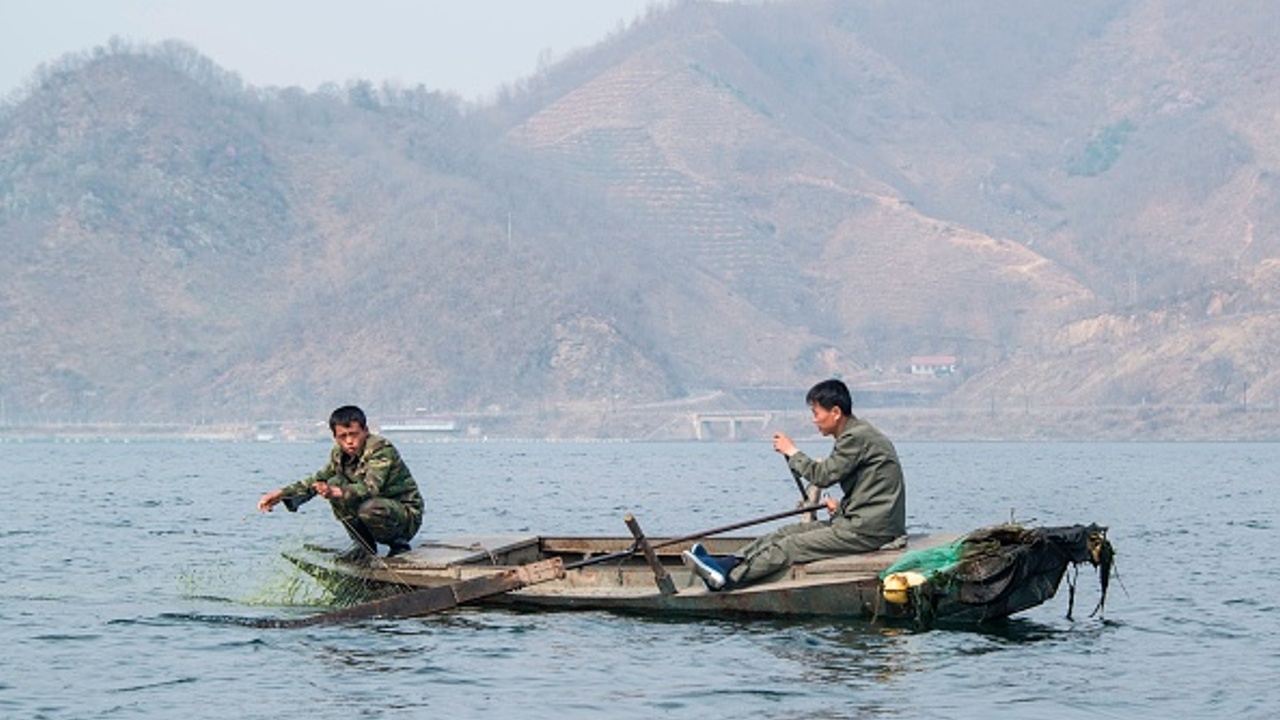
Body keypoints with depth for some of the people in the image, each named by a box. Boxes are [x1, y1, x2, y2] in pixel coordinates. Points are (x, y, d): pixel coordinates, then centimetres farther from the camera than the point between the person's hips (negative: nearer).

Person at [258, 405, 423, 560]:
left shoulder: (381, 449, -22)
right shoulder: (339, 455, 1)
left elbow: (371, 488, -35)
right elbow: (317, 480, 12)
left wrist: (337, 492, -50)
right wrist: (281, 494, 0)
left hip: (408, 516, -7)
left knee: (369, 509, -38)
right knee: (335, 483, -10)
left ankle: (398, 544, -6)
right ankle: (364, 547, -3)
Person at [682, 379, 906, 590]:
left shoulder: (858, 437, -15)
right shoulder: (855, 435, 17)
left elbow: (823, 475, -18)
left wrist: (792, 452, -4)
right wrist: (841, 506, 7)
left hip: (867, 531, -10)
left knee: (790, 546, -15)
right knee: (786, 532, 2)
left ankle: (727, 576, -21)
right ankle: (730, 563, -6)